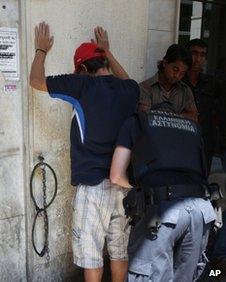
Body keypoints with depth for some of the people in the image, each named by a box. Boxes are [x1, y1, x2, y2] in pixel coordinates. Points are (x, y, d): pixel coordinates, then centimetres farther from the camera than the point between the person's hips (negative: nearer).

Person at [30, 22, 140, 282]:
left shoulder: (83, 85, -11)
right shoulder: (129, 89, 2)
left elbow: (36, 80, 1)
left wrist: (41, 50, 18)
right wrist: (108, 52, 37)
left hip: (93, 185, -5)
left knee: (91, 254, 10)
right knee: (120, 250, 19)